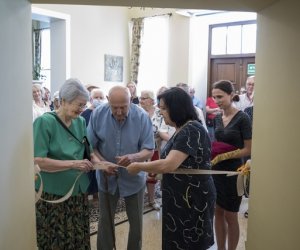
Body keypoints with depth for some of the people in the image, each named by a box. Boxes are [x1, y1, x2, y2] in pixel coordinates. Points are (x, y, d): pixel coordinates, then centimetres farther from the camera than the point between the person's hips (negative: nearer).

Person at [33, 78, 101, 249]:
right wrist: (73, 164, -24)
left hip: (78, 192, 5)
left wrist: (98, 162, -10)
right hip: (53, 194, -5)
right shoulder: (44, 122, -15)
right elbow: (37, 161, -20)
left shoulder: (81, 122, 3)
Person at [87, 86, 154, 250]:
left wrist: (133, 157, -36)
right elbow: (91, 146, -8)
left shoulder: (142, 116, -20)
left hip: (134, 178, 0)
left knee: (136, 221, 16)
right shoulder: (98, 114, -16)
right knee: (105, 220, 17)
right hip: (107, 178, 1)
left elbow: (149, 150, -16)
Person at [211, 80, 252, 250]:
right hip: (217, 170, 6)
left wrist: (224, 156, -23)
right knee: (218, 213, 13)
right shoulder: (218, 118, 5)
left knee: (230, 216, 8)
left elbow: (248, 149, -15)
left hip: (233, 172, -6)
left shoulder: (242, 118, -13)